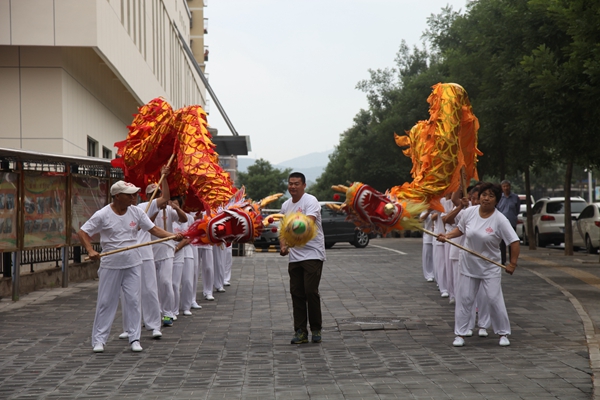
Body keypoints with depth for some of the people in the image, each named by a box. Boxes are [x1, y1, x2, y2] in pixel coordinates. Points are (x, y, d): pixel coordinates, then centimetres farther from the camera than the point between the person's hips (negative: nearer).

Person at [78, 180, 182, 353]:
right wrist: (91, 251, -21)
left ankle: (134, 338, 10)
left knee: (134, 301, 2)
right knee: (105, 302, 3)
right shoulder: (102, 215, -10)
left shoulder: (136, 212, 1)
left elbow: (154, 229, 2)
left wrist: (173, 236, -14)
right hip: (110, 265, -3)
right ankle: (99, 339, 12)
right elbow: (83, 232, -6)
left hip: (133, 264, 3)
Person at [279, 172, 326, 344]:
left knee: (311, 292, -9)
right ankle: (300, 332, 9)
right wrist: (283, 246, 0)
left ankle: (316, 329, 5)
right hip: (294, 257, 6)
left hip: (312, 254, -6)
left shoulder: (310, 201, -9)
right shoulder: (286, 205, 13)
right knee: (296, 293, 4)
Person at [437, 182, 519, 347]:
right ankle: (460, 334, 13)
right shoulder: (469, 212, -5)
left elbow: (514, 241, -14)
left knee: (494, 300, -4)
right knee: (464, 299, 4)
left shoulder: (500, 220, -16)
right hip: (468, 265, 3)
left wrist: (513, 263, -17)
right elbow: (460, 229, 12)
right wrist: (447, 236, -4)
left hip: (490, 268, -3)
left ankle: (503, 334, 11)